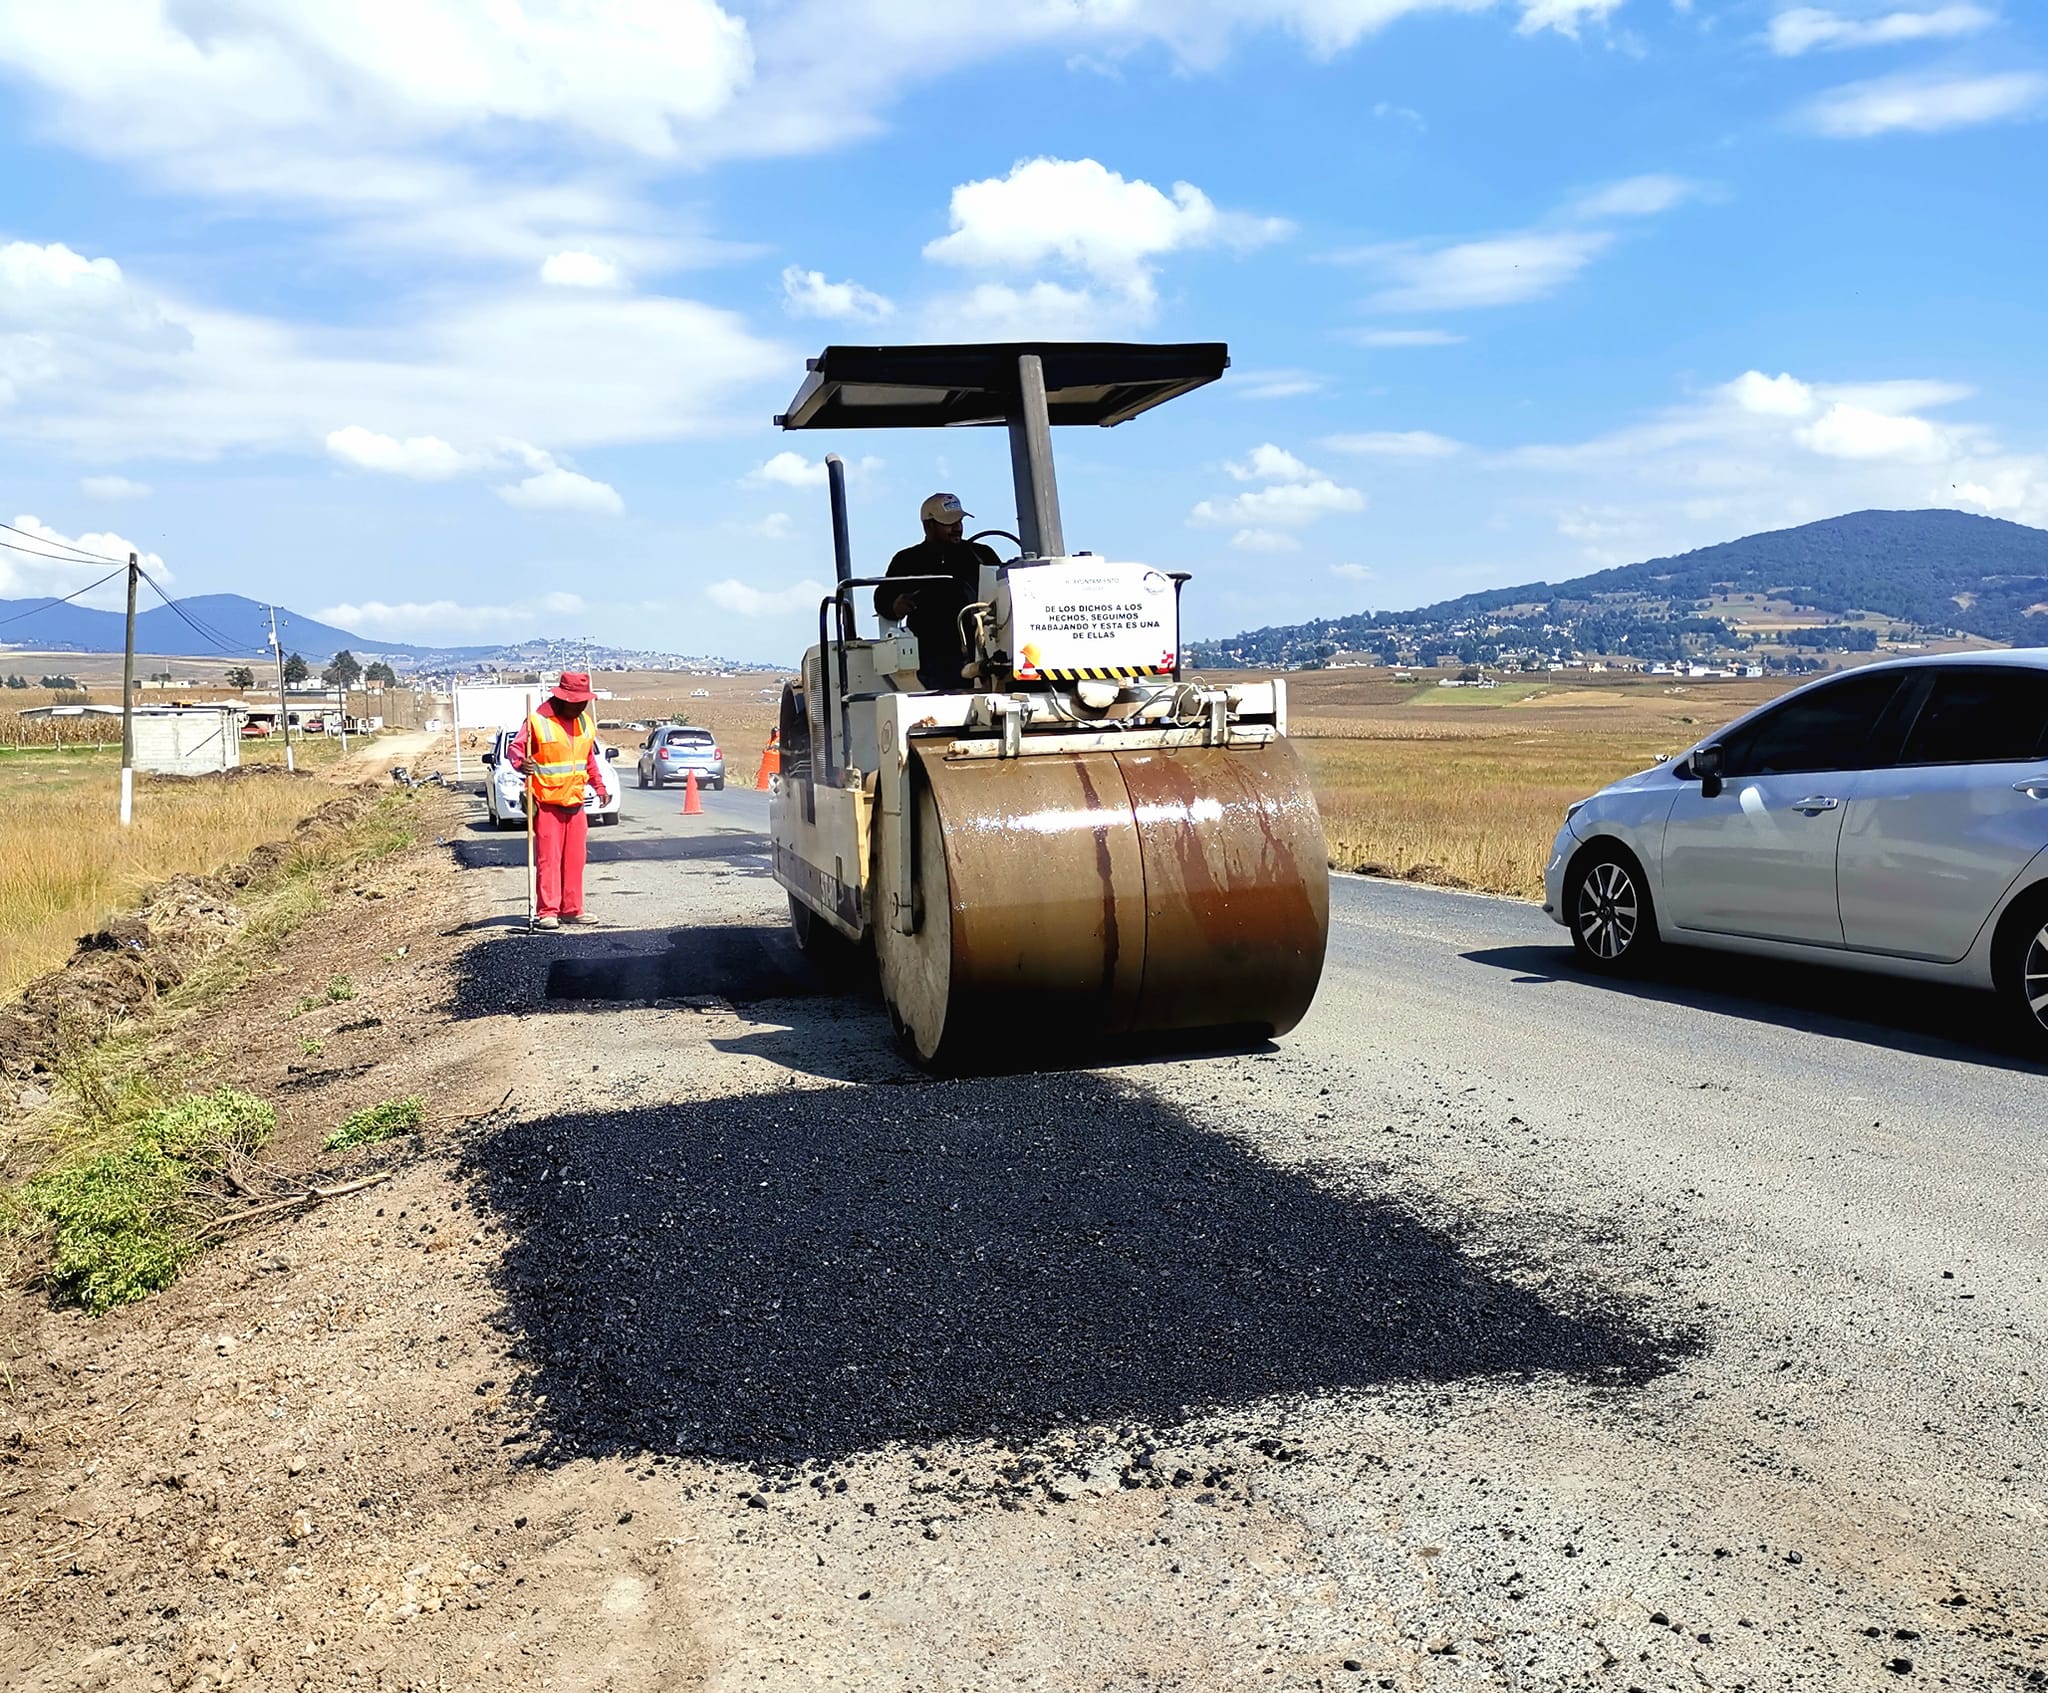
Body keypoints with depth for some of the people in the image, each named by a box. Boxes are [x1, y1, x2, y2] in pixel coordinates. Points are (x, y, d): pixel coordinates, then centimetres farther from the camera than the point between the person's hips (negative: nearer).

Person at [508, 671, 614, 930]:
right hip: (547, 802, -6)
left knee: (574, 859, 9)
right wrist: (521, 763, -31)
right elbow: (515, 748, -11)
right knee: (548, 859, -6)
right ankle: (547, 912, -3)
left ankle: (571, 910, 16)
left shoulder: (585, 722, 10)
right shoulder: (538, 721, -11)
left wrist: (600, 786, 18)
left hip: (575, 802, 6)